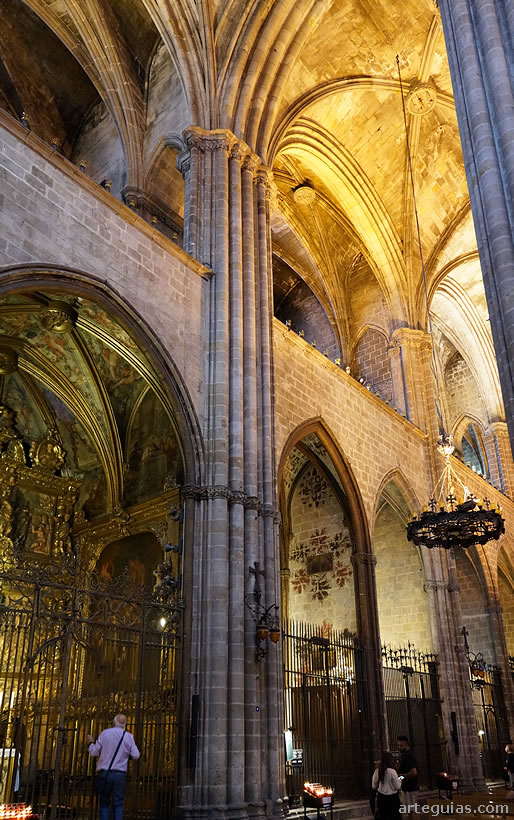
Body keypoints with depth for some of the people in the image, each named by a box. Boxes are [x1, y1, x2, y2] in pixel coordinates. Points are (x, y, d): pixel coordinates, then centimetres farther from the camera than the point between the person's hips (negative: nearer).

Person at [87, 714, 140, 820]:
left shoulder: (105, 733, -1)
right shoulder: (128, 736, 1)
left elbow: (94, 753, 4)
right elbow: (136, 756, -1)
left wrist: (90, 743, 23)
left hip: (104, 773, 0)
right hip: (120, 774, 0)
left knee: (104, 803, 10)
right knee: (118, 804, 6)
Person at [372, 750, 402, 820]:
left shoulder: (377, 771, -6)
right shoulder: (392, 771, -18)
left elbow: (374, 786, 3)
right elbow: (397, 787, -12)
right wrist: (399, 781, 8)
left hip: (381, 797, 4)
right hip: (392, 797, -4)